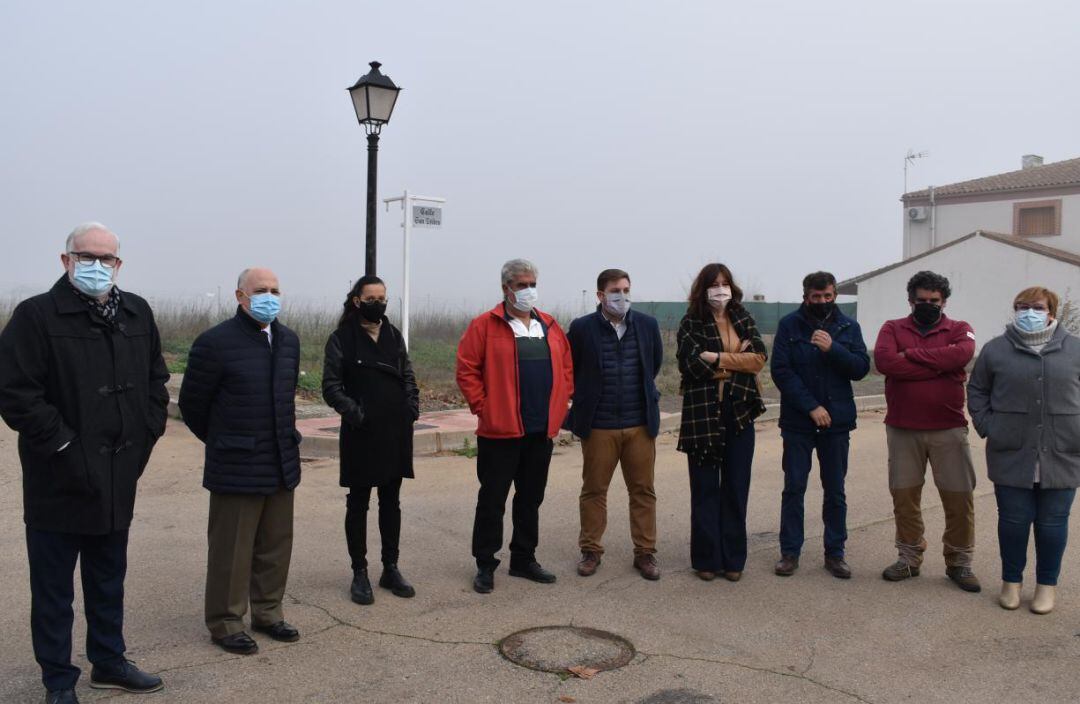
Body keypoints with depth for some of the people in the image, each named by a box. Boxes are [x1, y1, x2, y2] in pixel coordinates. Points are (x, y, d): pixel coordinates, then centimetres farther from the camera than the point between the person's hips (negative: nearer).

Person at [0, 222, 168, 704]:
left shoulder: (137, 315, 6)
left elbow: (156, 380, 15)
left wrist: (146, 433, 5)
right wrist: (62, 443, -17)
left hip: (118, 480, 5)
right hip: (59, 480, -5)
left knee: (109, 581, 19)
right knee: (54, 589, 9)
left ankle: (109, 663, 35)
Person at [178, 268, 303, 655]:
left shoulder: (289, 340, 7)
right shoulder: (216, 342, -12)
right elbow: (192, 402, -3)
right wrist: (222, 442, 8)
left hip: (282, 463, 6)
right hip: (236, 467, -6)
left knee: (275, 544, 14)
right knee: (232, 549, 5)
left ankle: (267, 612, 30)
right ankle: (225, 622, 20)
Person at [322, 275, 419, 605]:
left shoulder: (394, 335, 10)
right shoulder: (342, 338, -5)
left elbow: (408, 375, 16)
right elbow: (331, 386, -8)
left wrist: (412, 404, -1)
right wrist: (352, 409, -22)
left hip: (396, 431, 5)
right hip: (361, 433, -5)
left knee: (391, 502, 13)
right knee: (358, 504, 7)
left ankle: (390, 569, 24)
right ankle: (360, 573, 17)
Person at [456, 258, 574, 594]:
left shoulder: (550, 327, 12)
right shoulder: (485, 325, -4)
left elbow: (565, 369, 15)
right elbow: (467, 371, -7)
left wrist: (558, 406, 6)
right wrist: (482, 407, -11)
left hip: (541, 431, 5)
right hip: (500, 431, -5)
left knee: (531, 499, 14)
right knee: (492, 499, 3)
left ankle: (524, 559, 27)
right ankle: (485, 565, 14)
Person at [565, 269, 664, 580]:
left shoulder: (647, 325, 2)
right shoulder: (582, 328, -6)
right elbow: (568, 368, 7)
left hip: (640, 425, 2)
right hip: (598, 426, -2)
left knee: (643, 490, 7)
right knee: (593, 490, 8)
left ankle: (645, 552, 19)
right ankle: (590, 551, 22)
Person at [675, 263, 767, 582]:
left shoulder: (744, 320, 11)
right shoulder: (691, 324, 0)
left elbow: (759, 358, -3)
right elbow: (692, 364, -13)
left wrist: (718, 358, -12)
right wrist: (738, 359, -7)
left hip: (740, 413, 3)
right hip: (702, 413, -3)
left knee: (736, 488, 7)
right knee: (705, 489, 4)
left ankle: (733, 559, 18)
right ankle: (706, 559, 14)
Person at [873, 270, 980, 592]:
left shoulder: (959, 329, 5)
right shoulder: (893, 329, 5)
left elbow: (962, 353, -19)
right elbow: (884, 360, -15)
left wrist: (911, 355, -14)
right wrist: (939, 365, -14)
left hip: (949, 429, 0)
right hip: (902, 429, 1)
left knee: (959, 496, 4)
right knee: (904, 495, 8)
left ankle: (959, 562, 20)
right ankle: (909, 558, 23)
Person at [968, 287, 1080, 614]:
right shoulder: (996, 349, 2)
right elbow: (977, 390, 10)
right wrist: (986, 426, 0)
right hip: (1012, 456, 0)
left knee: (1053, 522, 9)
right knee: (1013, 521, 8)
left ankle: (1047, 584, 25)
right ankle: (1011, 582, 23)